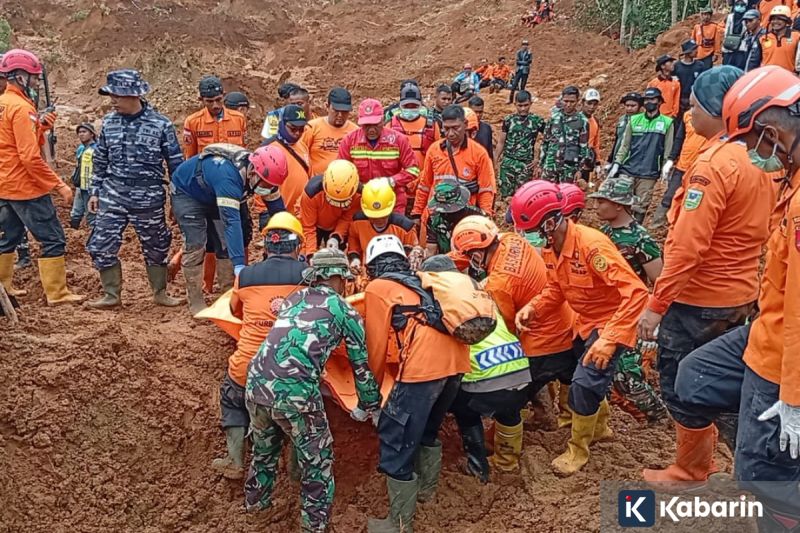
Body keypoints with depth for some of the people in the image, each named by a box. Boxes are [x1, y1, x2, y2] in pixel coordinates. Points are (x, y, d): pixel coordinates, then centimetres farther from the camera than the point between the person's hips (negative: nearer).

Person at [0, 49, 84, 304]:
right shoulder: (22, 108, -17)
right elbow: (31, 157, -23)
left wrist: (40, 126, 7)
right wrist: (60, 185, -19)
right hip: (26, 187, -10)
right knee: (53, 239, -3)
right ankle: (57, 293, 0)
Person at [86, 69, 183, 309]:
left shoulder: (161, 125, -8)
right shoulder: (109, 122, 2)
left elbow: (175, 164, -1)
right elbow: (100, 160, 13)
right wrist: (95, 191, 13)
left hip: (149, 200, -3)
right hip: (112, 197, 3)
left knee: (156, 248, 10)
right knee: (101, 246, 1)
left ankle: (160, 293, 28)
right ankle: (111, 294, 17)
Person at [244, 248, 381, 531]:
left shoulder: (293, 298, 21)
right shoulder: (346, 311, 8)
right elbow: (362, 366, 14)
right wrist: (369, 407, 27)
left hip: (256, 383, 6)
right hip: (295, 394, -6)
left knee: (264, 449, 31)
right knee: (317, 462, 16)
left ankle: (255, 502, 50)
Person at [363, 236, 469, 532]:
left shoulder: (377, 288, 12)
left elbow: (376, 345, 11)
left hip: (423, 365, -7)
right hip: (457, 359, 7)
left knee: (397, 445, 3)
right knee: (428, 429, 28)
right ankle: (427, 489, 43)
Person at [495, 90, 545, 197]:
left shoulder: (537, 120, -1)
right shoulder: (508, 120, 3)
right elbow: (501, 142, 9)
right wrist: (496, 161, 9)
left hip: (526, 164, -1)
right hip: (507, 162, 1)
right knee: (506, 194, 0)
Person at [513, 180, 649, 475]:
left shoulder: (592, 245, -33)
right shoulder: (550, 249, -7)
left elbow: (636, 292, -37)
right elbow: (556, 290, 6)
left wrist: (610, 339, -42)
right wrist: (532, 308, -14)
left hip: (610, 324, -8)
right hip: (585, 322, 8)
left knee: (584, 383, -12)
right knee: (587, 377, 22)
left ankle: (578, 450, 12)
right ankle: (599, 426, 49)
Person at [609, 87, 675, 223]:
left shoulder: (667, 123, 4)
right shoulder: (634, 120, 9)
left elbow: (668, 150, 4)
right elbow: (624, 145, 10)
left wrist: (666, 167, -3)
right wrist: (616, 164, 2)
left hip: (649, 174, -2)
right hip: (627, 170, 2)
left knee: (640, 208, 1)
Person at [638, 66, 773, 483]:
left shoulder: (714, 164, -21)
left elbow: (688, 245, -25)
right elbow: (760, 229, 12)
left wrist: (656, 305, -20)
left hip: (698, 297, -9)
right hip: (739, 294, 9)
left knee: (679, 385, 7)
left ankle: (690, 474, 22)